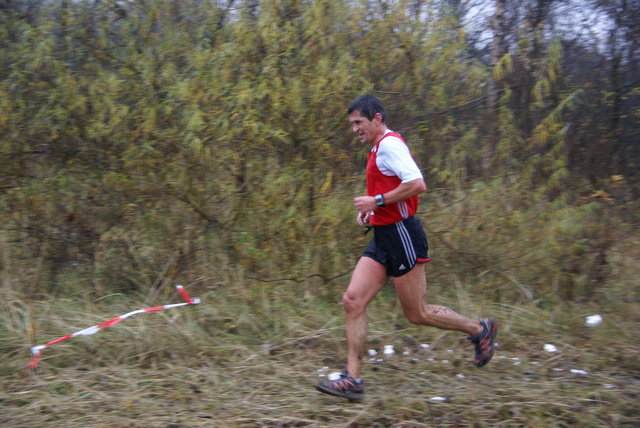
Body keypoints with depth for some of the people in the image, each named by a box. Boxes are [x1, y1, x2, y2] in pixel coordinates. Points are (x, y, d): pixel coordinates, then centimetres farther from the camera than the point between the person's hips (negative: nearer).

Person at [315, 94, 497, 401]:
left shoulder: (390, 144, -13)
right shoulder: (379, 149, 18)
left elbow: (417, 184, -25)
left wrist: (377, 201, -20)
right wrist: (371, 212, 15)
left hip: (401, 236, -10)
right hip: (383, 239, 10)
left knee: (417, 314, 1)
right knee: (352, 301, -2)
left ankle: (480, 329, 22)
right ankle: (352, 380, -1)